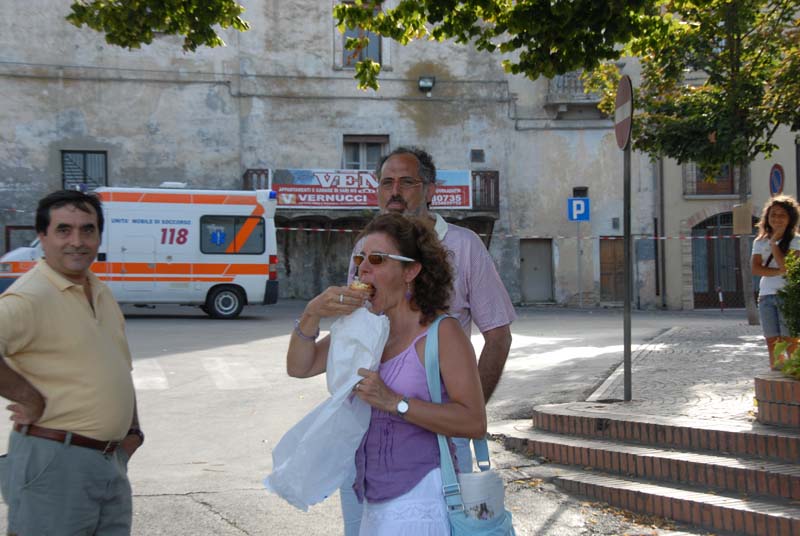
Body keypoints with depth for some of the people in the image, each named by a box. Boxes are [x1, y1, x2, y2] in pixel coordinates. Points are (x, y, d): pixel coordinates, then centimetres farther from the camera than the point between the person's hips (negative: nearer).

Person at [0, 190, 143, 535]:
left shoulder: (101, 295, 13)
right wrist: (32, 400, -23)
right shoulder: (30, 297, -14)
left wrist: (132, 429, 12)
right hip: (53, 461, -8)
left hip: (112, 463, 8)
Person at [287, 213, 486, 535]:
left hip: (420, 499, -6)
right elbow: (298, 367, 6)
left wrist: (394, 402, -26)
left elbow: (474, 423, -20)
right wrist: (313, 313, -12)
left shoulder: (442, 332, -13)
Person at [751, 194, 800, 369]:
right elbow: (756, 269, -3)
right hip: (766, 295, 4)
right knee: (772, 340, 6)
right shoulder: (760, 242, 10)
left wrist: (774, 243, -9)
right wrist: (780, 271, -13)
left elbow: (786, 265, -14)